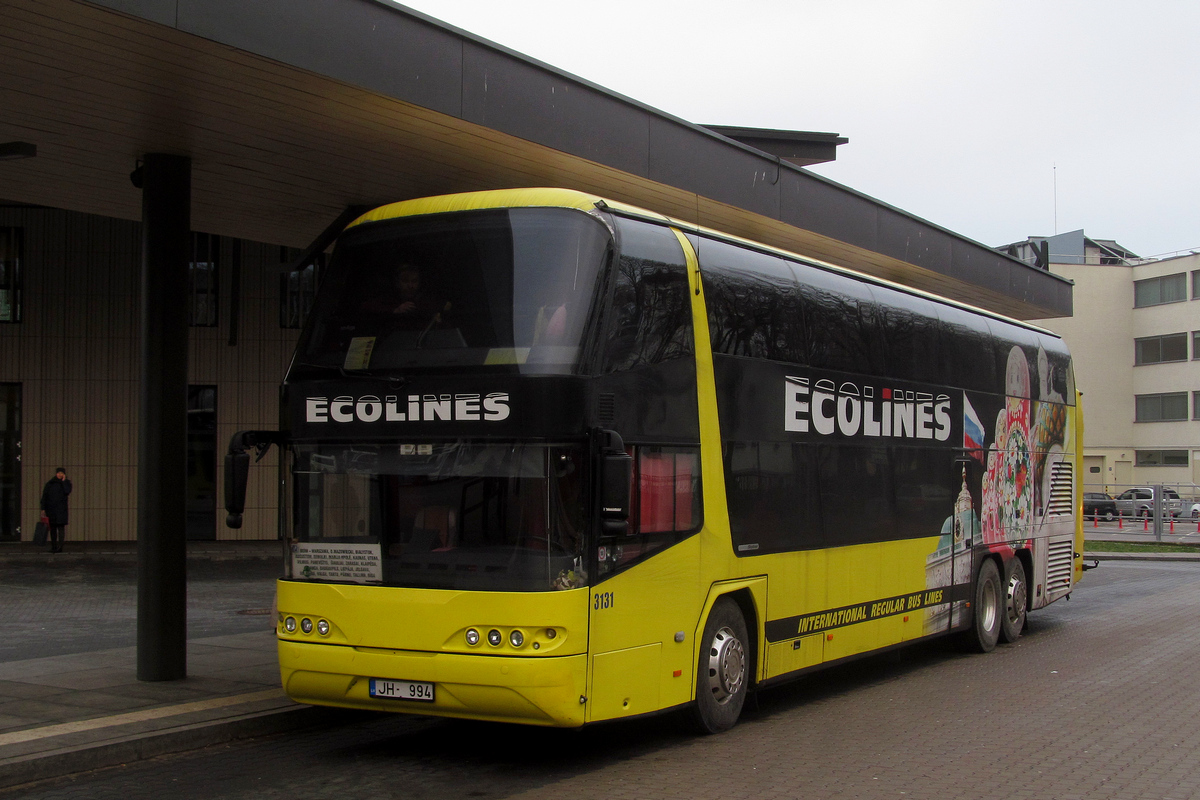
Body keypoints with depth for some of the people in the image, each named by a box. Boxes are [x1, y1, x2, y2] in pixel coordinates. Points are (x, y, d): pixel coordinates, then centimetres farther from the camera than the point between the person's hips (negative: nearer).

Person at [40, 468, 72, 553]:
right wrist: (43, 508, 2)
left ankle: (60, 547, -17)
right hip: (51, 509, 3)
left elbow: (67, 491, -13)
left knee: (60, 527, -12)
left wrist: (64, 481, -9)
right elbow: (44, 496, 9)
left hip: (61, 509, -3)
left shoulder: (66, 482, 6)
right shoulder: (49, 484, 9)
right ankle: (53, 547, 12)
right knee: (52, 528, 6)